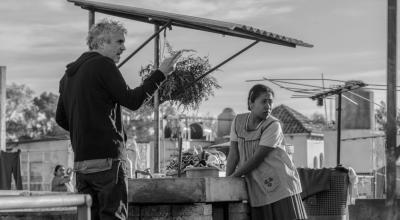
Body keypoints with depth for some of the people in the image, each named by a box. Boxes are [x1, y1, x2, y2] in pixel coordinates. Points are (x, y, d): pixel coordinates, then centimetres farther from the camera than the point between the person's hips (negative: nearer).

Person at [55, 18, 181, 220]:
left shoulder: (69, 74, 16)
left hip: (81, 161, 8)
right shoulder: (103, 65, -8)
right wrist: (160, 73, -5)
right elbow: (132, 100, -11)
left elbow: (61, 119, 19)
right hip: (107, 158, -8)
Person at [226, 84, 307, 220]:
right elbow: (234, 154, 3)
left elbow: (256, 159, -15)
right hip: (257, 190, 4)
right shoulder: (238, 121, 4)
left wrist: (233, 177, -9)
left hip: (280, 185, -4)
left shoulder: (273, 126, -13)